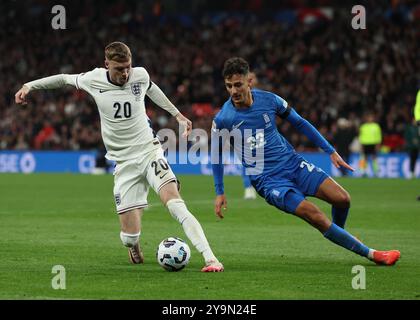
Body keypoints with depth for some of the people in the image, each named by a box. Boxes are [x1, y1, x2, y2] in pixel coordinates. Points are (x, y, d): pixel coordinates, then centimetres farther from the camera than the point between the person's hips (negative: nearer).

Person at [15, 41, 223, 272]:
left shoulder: (140, 75, -4)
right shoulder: (94, 80, -6)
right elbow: (64, 79, 14)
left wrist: (176, 114, 28)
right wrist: (30, 85, 10)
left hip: (150, 151, 0)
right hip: (124, 164, 0)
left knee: (175, 203, -26)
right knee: (130, 238, -4)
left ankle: (210, 258, -28)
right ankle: (134, 246, 36)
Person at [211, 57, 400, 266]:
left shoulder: (269, 100, -5)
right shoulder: (222, 119, -11)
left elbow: (300, 123, 9)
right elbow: (216, 154, 5)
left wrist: (330, 151, 10)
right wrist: (219, 192, 6)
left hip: (293, 163, 4)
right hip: (267, 180, -4)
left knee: (343, 199, -7)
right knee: (316, 217, -21)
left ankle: (338, 232, 29)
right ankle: (371, 254, -12)